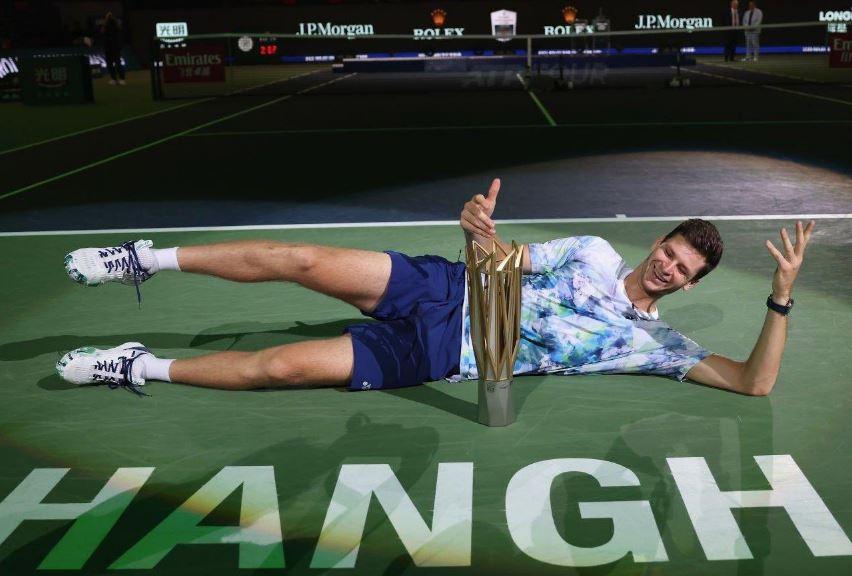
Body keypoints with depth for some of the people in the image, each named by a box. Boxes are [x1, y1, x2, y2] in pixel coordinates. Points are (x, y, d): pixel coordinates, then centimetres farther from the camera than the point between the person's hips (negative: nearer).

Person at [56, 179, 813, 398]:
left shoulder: (656, 343, 3)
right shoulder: (596, 255, 8)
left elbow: (753, 384, -3)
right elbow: (504, 260, 8)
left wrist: (781, 297, -16)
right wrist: (482, 230, -17)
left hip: (440, 359, -2)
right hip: (444, 294, 2)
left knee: (281, 367, -15)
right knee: (299, 260, -17)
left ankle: (143, 369, 4)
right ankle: (150, 260, 4)